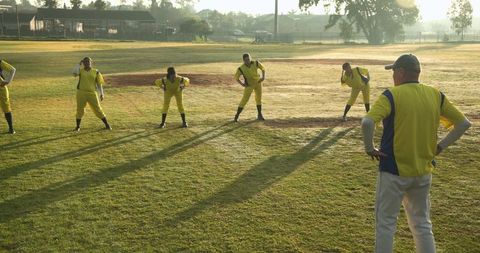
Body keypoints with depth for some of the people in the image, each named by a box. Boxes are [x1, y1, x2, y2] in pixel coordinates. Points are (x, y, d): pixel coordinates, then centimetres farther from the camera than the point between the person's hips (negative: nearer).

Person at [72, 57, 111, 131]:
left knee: (98, 109, 2)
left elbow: (99, 83, 6)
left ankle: (107, 124, 12)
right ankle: (78, 127, 19)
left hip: (92, 93, -1)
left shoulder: (96, 72, 4)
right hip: (81, 93, 1)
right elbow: (74, 74, -18)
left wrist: (102, 93, 0)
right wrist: (79, 64, -15)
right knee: (80, 109, 6)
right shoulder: (80, 71, 4)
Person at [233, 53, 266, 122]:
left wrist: (263, 77, -12)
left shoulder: (256, 63, -18)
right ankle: (237, 115, -2)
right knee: (244, 100, -10)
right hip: (249, 85, -3)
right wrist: (242, 84, -23)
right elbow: (236, 77, -11)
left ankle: (259, 115, 26)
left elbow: (263, 68, 0)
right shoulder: (241, 68, -23)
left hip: (258, 83, 3)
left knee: (258, 99, 12)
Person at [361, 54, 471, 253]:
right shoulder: (435, 95, 2)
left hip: (394, 171, -5)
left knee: (386, 223, 9)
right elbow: (463, 123, 8)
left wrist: (369, 148, -13)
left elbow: (367, 122, -27)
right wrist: (440, 147, 9)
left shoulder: (391, 95, -13)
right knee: (422, 225, 18)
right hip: (423, 172, 5)